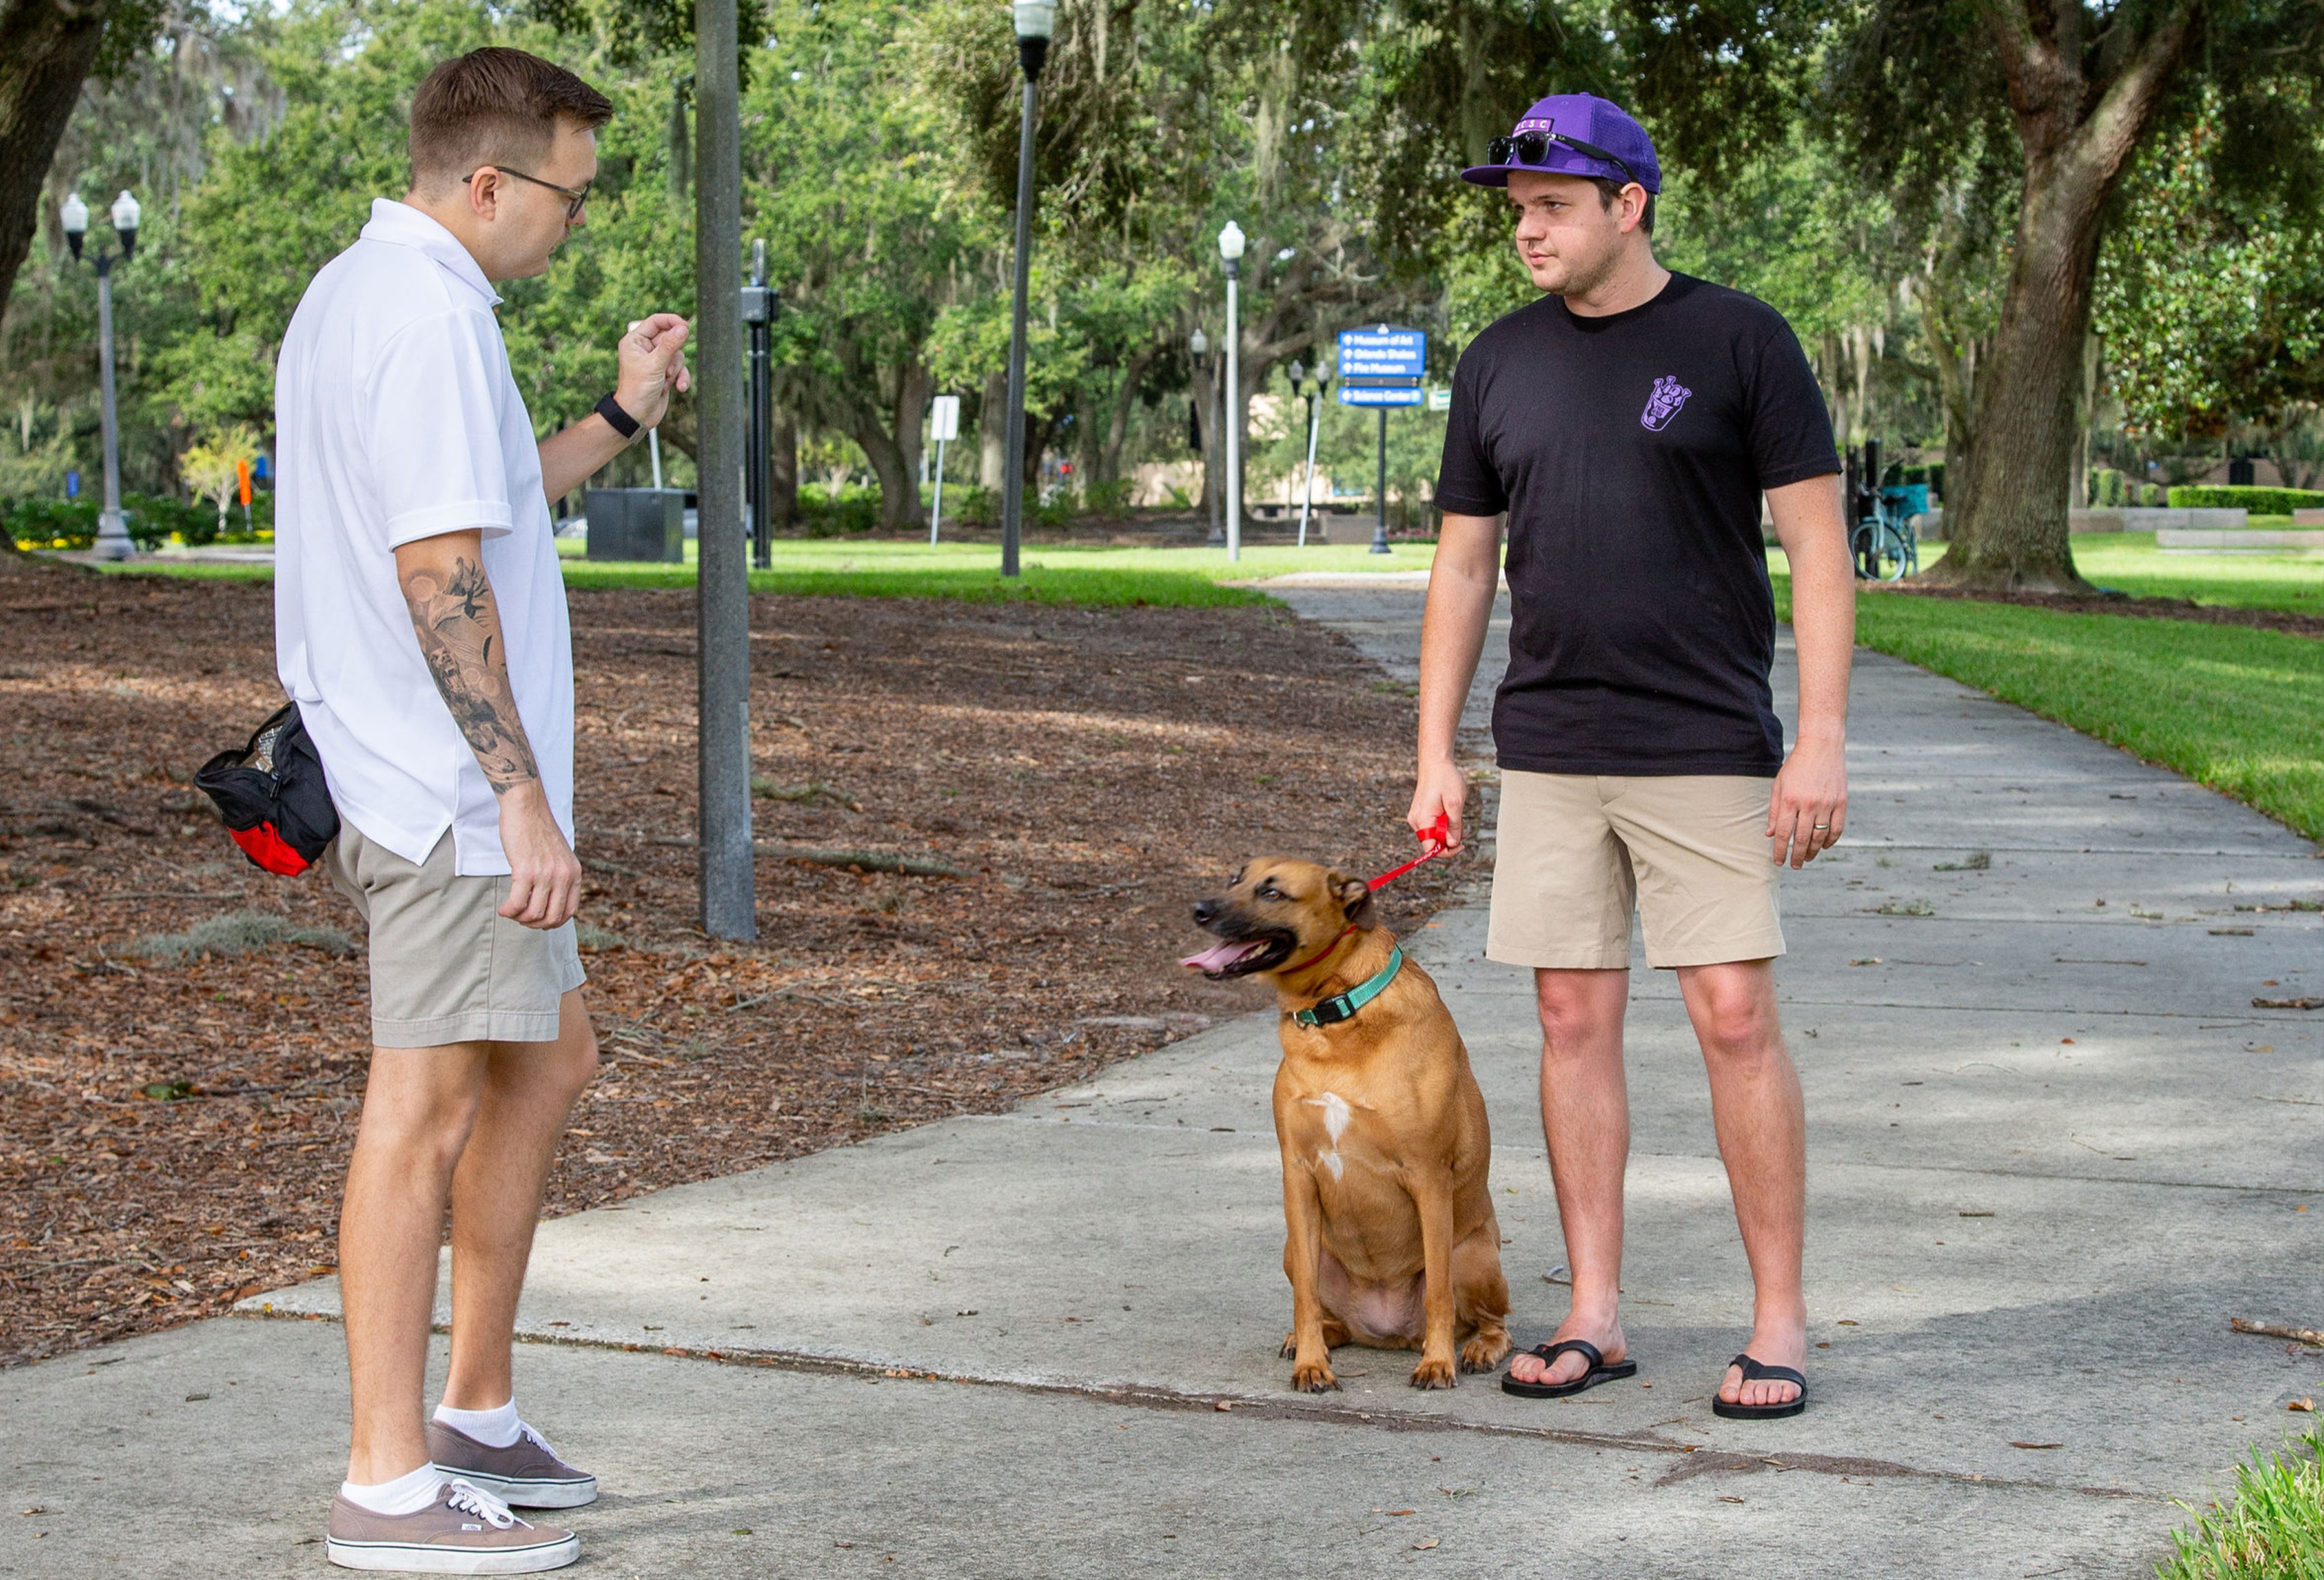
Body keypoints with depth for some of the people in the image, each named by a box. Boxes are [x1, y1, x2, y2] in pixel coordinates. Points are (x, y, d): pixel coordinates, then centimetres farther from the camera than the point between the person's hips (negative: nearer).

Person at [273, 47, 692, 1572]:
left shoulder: (351, 294, 17)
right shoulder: (430, 317, -17)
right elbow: (441, 577, -23)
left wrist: (620, 418, 22)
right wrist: (526, 800, -22)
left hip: (413, 774, 11)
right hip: (448, 782, -11)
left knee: (550, 1058, 17)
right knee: (431, 1104, -6)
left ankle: (476, 1415, 23)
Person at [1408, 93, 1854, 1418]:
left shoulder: (1738, 341, -3)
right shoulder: (1501, 362, 10)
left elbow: (1819, 547, -4)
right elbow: (1464, 565, 14)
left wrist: (1822, 739, -12)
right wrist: (1437, 755, 9)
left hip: (1707, 748, -4)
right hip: (1549, 753, 4)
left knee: (1737, 1017, -6)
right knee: (1576, 1019, 5)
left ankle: (1782, 1322, 3)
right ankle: (1596, 1318, 13)